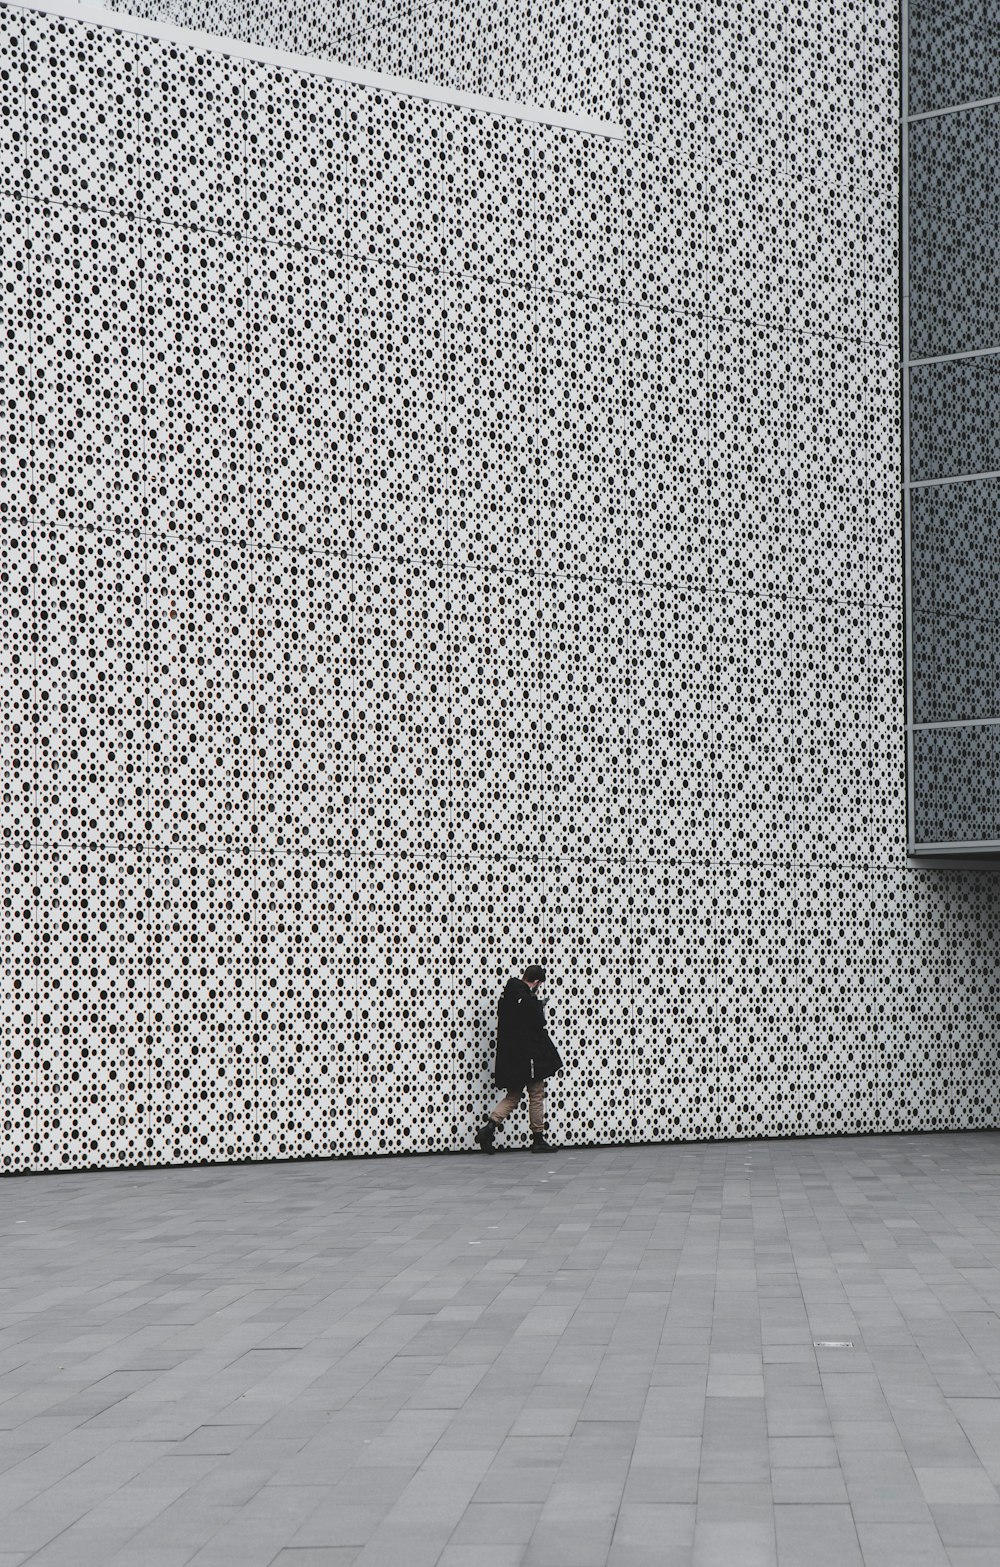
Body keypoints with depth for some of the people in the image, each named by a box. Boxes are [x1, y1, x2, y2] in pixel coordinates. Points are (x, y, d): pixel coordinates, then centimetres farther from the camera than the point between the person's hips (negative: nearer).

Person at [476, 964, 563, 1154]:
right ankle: (538, 1139, 14)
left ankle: (490, 1126, -6)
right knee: (536, 1096, 8)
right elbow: (540, 1033, -12)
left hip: (508, 1057, 7)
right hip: (529, 1058, -7)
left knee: (512, 1096, 15)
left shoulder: (506, 996, 6)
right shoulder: (531, 1001, -17)